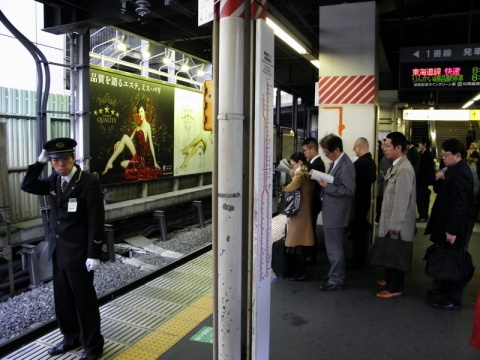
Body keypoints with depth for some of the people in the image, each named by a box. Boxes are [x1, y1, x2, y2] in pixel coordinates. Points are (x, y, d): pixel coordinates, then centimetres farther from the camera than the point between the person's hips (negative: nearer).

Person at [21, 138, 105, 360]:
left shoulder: (89, 183, -17)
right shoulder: (53, 181, 5)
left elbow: (96, 222, -18)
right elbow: (27, 186, 8)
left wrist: (94, 255, -19)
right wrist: (39, 162, -4)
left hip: (78, 253, -7)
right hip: (58, 252, 7)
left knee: (84, 300, 6)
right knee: (63, 299, 18)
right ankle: (71, 338, 37)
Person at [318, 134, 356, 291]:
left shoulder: (346, 166, -20)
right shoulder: (336, 163, 8)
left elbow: (348, 190, -25)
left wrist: (327, 187, -23)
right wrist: (324, 182, 0)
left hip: (336, 214, -10)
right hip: (331, 212, 10)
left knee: (334, 248, 3)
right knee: (334, 246, 21)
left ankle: (336, 280, 16)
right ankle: (337, 274, 36)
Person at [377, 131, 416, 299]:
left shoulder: (404, 169, -22)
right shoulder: (396, 165, 9)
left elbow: (402, 200, -23)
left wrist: (395, 224, -20)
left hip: (398, 223, -9)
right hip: (391, 219, 9)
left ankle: (395, 288, 18)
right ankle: (389, 280, 36)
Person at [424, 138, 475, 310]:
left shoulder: (461, 173, -21)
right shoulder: (454, 169, 10)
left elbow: (459, 204, -25)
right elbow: (439, 191, 16)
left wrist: (452, 230, -24)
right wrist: (440, 179, -4)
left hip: (455, 226, -10)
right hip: (448, 223, 10)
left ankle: (454, 299, 12)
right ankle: (445, 288, 35)